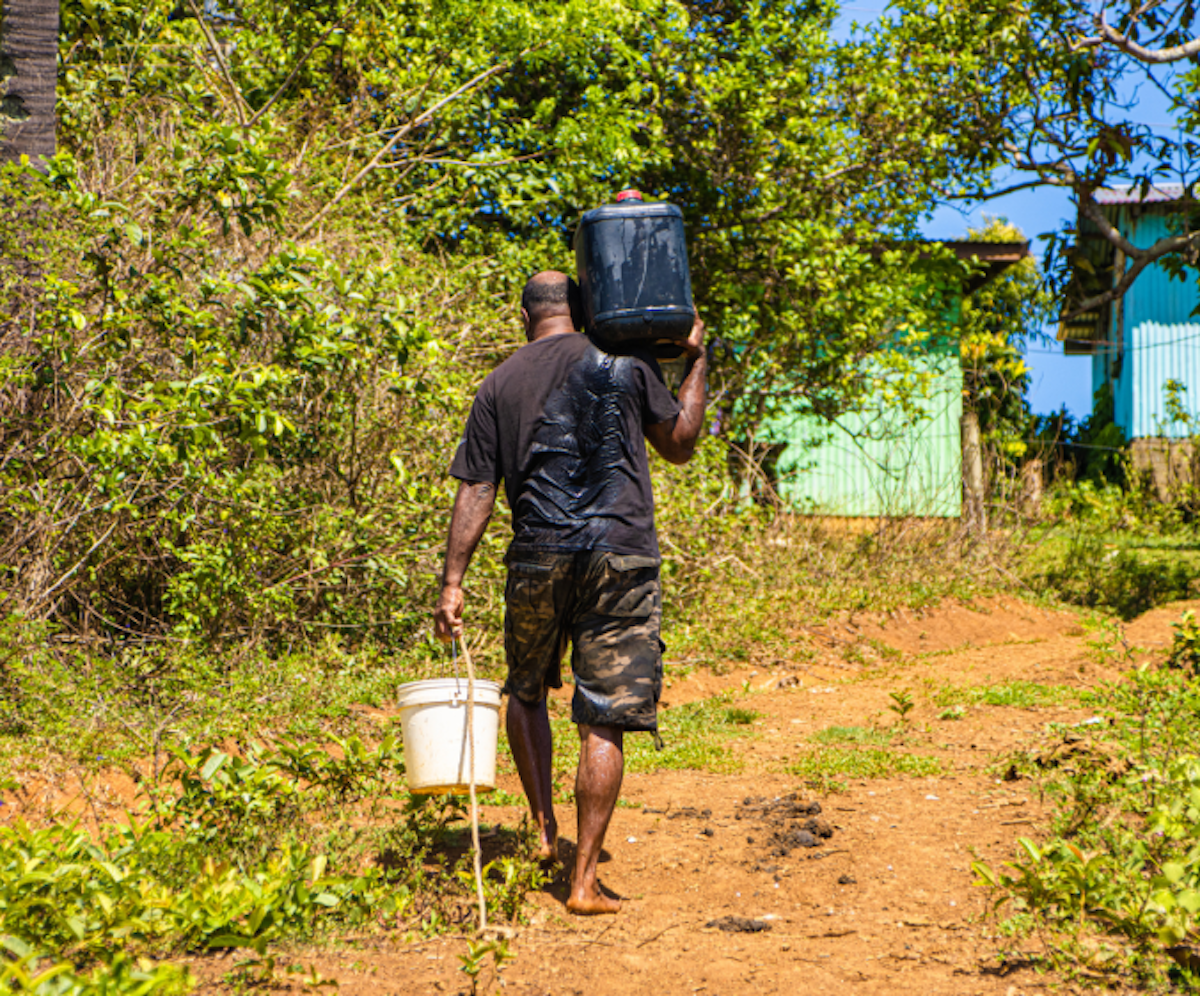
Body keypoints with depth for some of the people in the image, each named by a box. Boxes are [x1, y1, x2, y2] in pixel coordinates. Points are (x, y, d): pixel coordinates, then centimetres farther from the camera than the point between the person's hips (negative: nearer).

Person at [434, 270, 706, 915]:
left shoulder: (500, 384, 7)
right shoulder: (626, 363, 3)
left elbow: (475, 491, 4)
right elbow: (679, 445, 11)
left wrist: (452, 582, 6)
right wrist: (695, 361, 20)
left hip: (538, 558, 2)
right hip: (623, 557, -2)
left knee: (526, 691, 26)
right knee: (604, 725, 0)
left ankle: (544, 830, 22)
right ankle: (584, 879, 0)